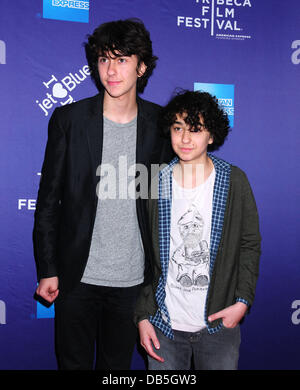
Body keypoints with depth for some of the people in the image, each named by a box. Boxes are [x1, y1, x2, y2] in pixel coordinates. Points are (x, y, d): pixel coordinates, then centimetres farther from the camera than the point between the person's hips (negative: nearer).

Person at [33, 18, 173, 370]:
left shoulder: (159, 124, -2)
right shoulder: (68, 119, -5)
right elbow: (48, 199, -2)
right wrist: (47, 269, -3)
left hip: (133, 278, 1)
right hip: (77, 276, 0)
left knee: (118, 365, 18)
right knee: (73, 363, 16)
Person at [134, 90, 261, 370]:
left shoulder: (234, 181, -5)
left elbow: (250, 245, 2)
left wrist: (243, 301, -9)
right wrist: (142, 316, 0)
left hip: (219, 324, 0)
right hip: (164, 325, 1)